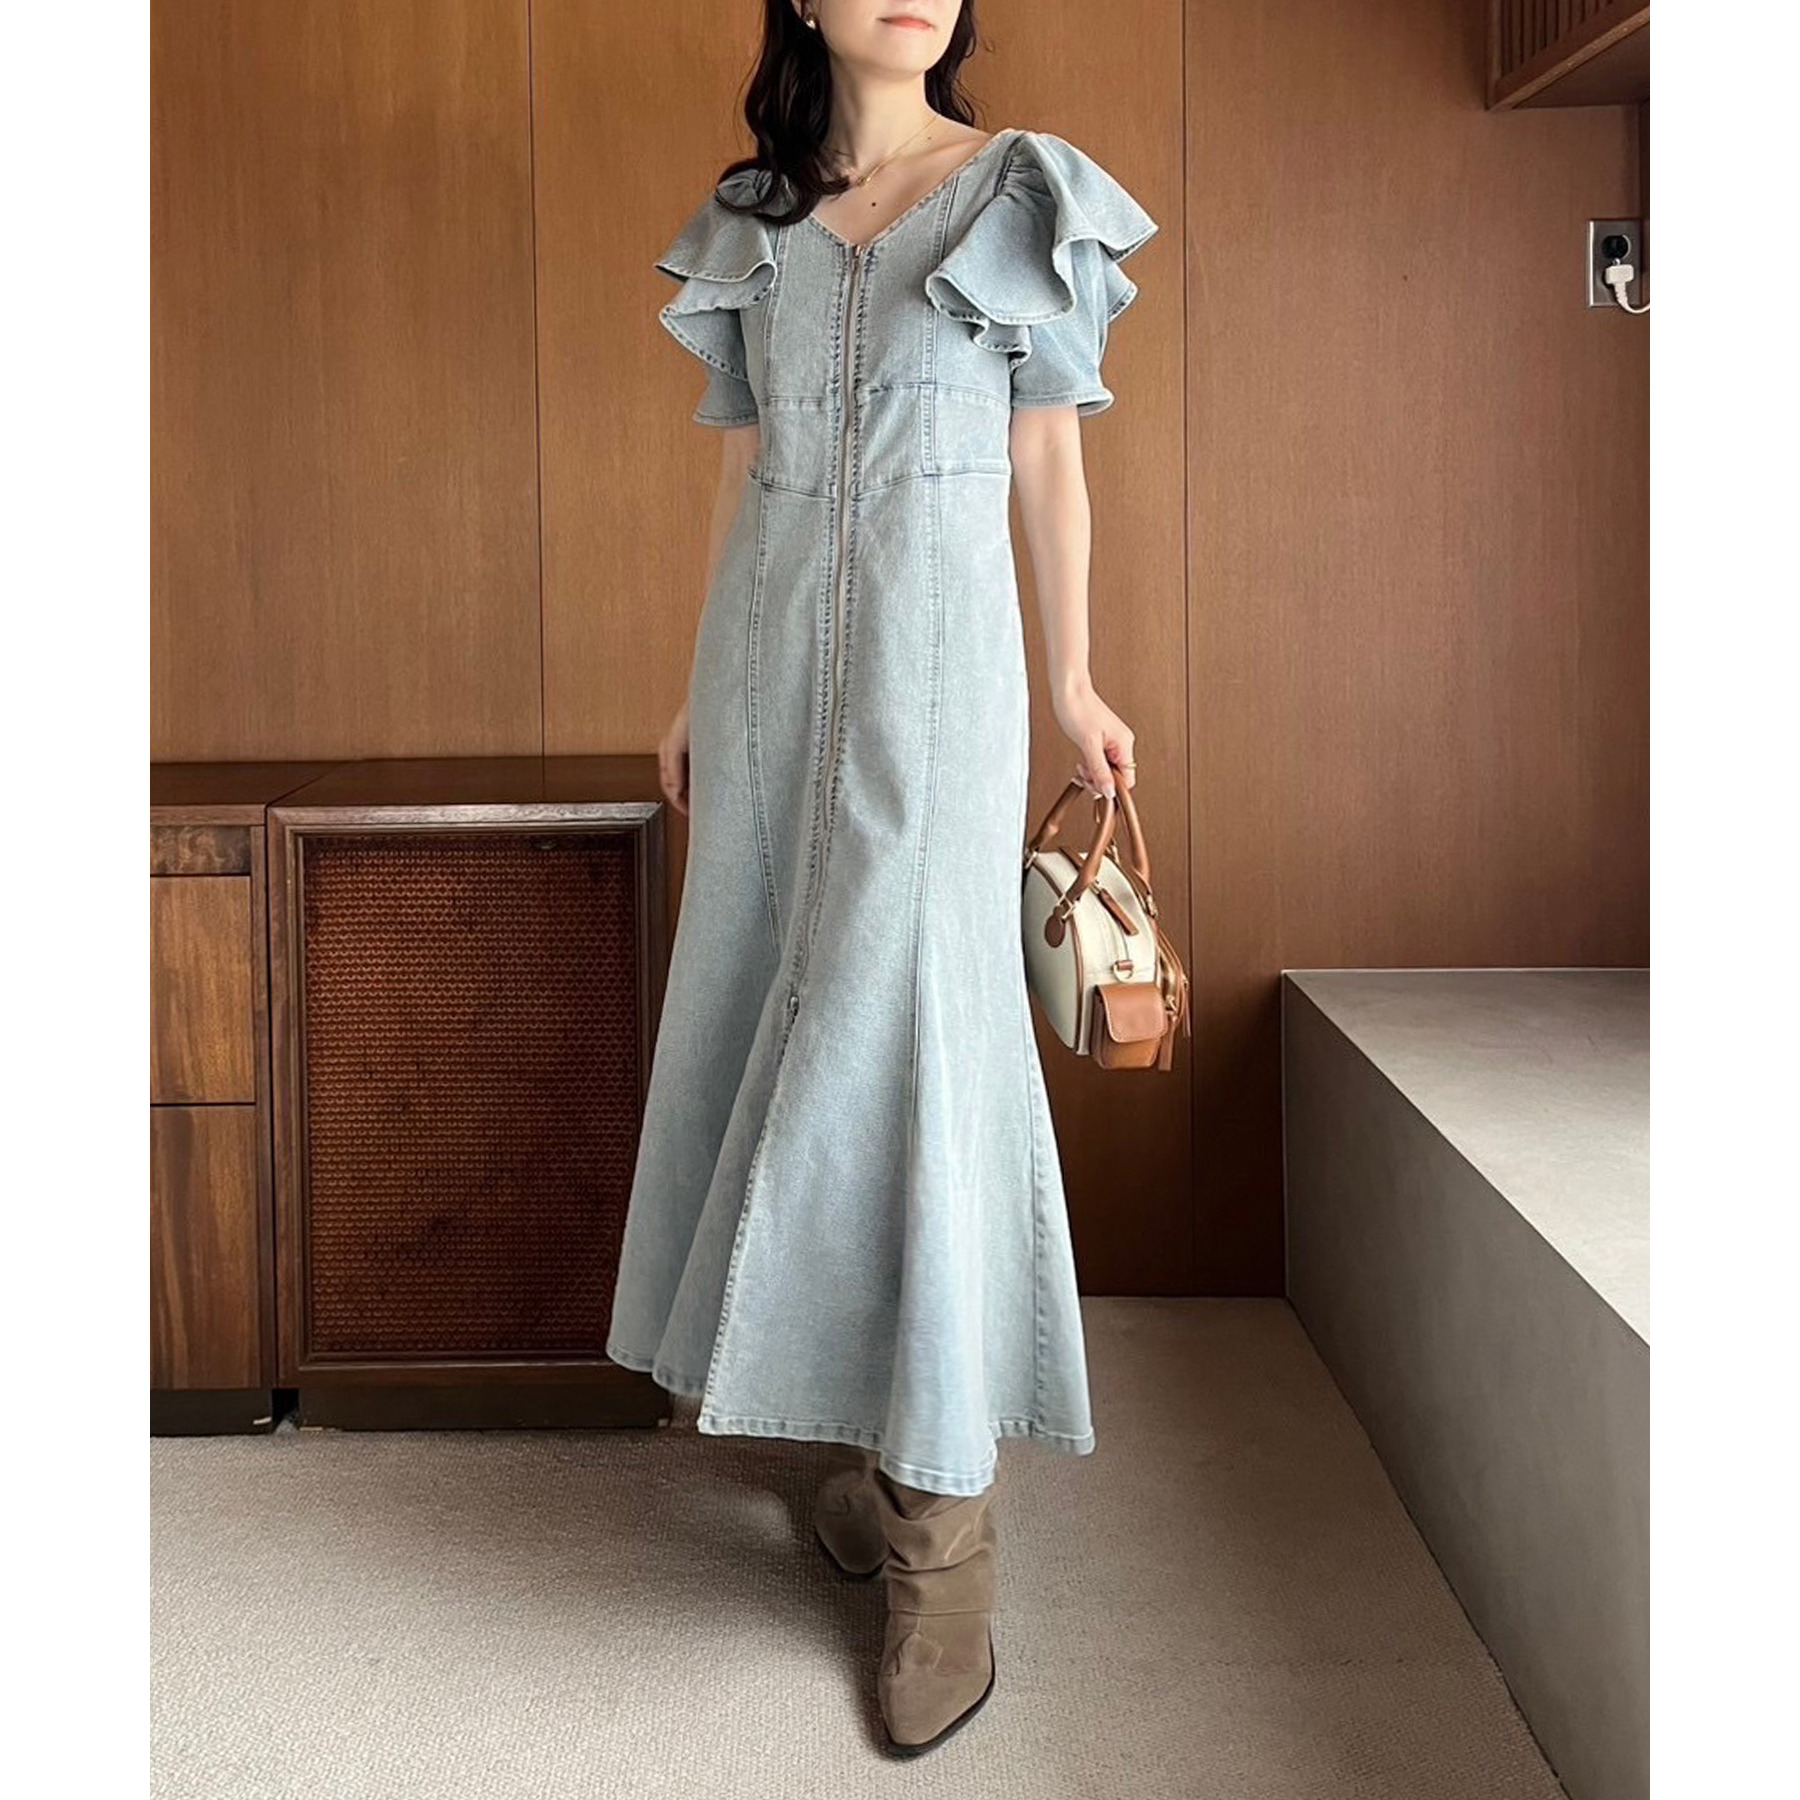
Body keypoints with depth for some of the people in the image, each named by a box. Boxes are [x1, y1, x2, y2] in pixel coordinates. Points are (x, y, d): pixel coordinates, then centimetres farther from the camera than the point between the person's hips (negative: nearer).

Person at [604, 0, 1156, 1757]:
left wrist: (1071, 681, 5)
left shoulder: (1023, 191, 3)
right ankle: (866, 1419, 18)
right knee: (788, 1022, 4)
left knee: (910, 1028, -10)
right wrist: (701, 689, 15)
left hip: (935, 656, -4)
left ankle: (944, 1523, -5)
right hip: (774, 653, 5)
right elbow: (739, 467, 15)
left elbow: (1051, 457, 4)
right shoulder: (751, 220, 12)